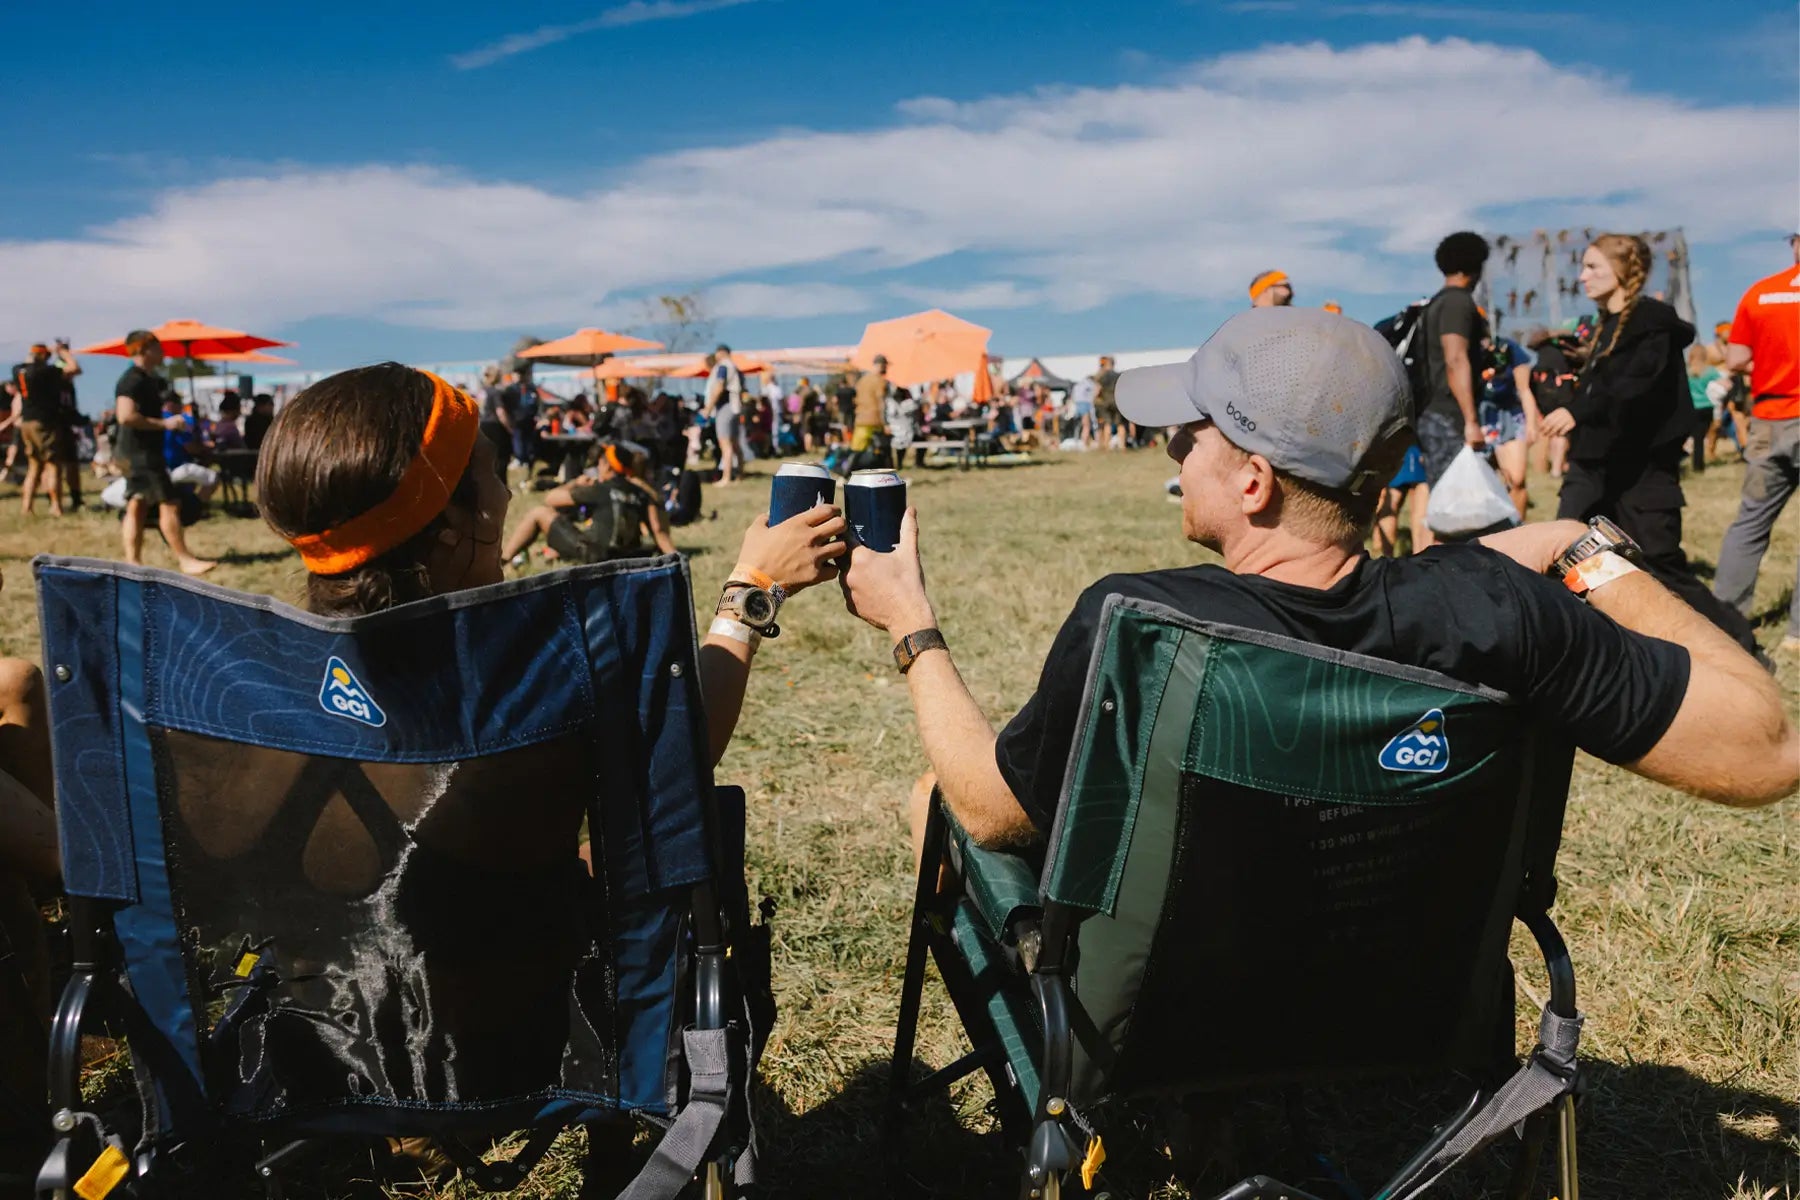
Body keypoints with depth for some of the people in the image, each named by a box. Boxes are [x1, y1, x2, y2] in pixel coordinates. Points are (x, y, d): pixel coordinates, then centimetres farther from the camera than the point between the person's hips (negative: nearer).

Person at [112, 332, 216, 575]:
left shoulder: (147, 379, 16)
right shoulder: (132, 380, -16)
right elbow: (126, 416, -28)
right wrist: (164, 423, -23)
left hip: (145, 450, 10)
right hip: (140, 451, -10)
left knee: (137, 507, 9)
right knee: (168, 503, -7)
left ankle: (133, 562, 11)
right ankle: (185, 560, -3)